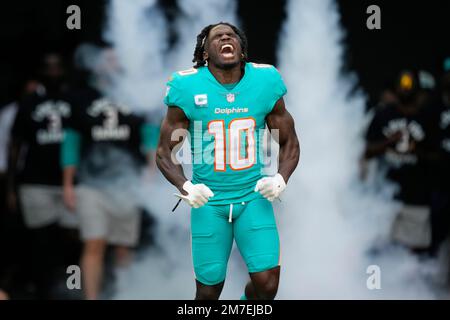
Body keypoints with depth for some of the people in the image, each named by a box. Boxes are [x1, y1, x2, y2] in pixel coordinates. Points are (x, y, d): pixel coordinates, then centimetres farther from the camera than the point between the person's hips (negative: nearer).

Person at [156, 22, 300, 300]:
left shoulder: (264, 82, -3)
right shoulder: (188, 88, -8)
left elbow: (290, 144, 7)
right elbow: (165, 152, -1)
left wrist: (281, 179, -12)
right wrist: (185, 187, -20)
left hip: (253, 196, 1)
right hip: (208, 201, -1)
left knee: (267, 283, -10)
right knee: (209, 290, 3)